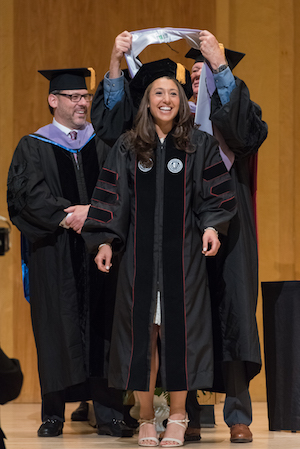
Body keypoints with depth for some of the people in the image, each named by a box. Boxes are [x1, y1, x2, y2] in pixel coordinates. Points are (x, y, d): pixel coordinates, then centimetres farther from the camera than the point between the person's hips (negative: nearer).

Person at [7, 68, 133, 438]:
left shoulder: (103, 144, 13)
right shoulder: (33, 147, 8)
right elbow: (28, 194, -5)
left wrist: (93, 211, -15)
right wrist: (67, 216, -17)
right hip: (54, 252, -1)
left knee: (101, 326, -2)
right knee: (56, 328, -2)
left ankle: (108, 414, -2)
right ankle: (53, 414, 3)